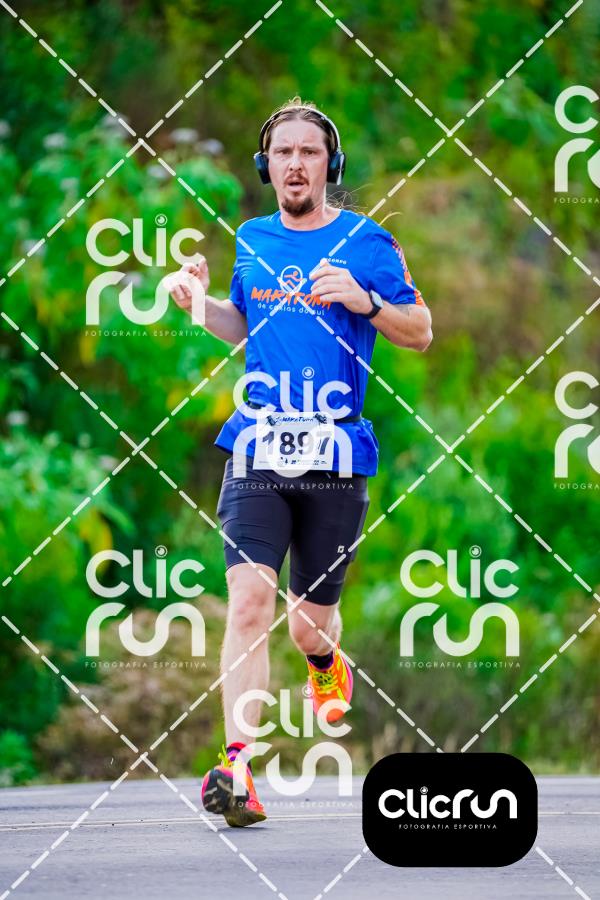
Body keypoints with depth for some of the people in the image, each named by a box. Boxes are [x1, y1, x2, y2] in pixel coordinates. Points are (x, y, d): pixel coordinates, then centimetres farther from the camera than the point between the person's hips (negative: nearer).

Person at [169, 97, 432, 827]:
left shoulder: (366, 243, 2)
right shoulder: (250, 241, 11)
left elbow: (421, 333, 4)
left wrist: (365, 301, -14)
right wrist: (199, 304, 6)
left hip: (334, 458, -1)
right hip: (257, 450, 1)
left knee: (310, 624, 8)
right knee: (249, 599, -18)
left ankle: (326, 662, 47)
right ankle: (237, 766, -24)